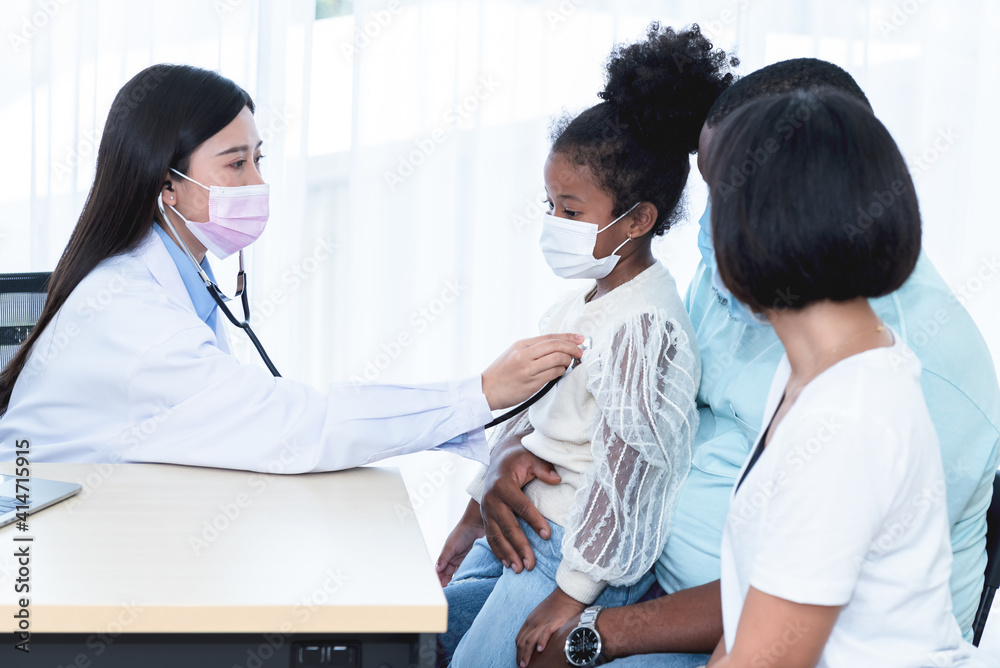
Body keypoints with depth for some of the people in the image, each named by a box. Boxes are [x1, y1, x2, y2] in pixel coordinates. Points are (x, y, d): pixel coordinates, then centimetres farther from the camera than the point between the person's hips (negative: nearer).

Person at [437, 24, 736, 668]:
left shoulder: (646, 326, -23)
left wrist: (570, 596, -20)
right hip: (522, 528, 10)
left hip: (578, 554, -10)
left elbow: (624, 475, -24)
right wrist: (472, 519, 19)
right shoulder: (584, 300, 7)